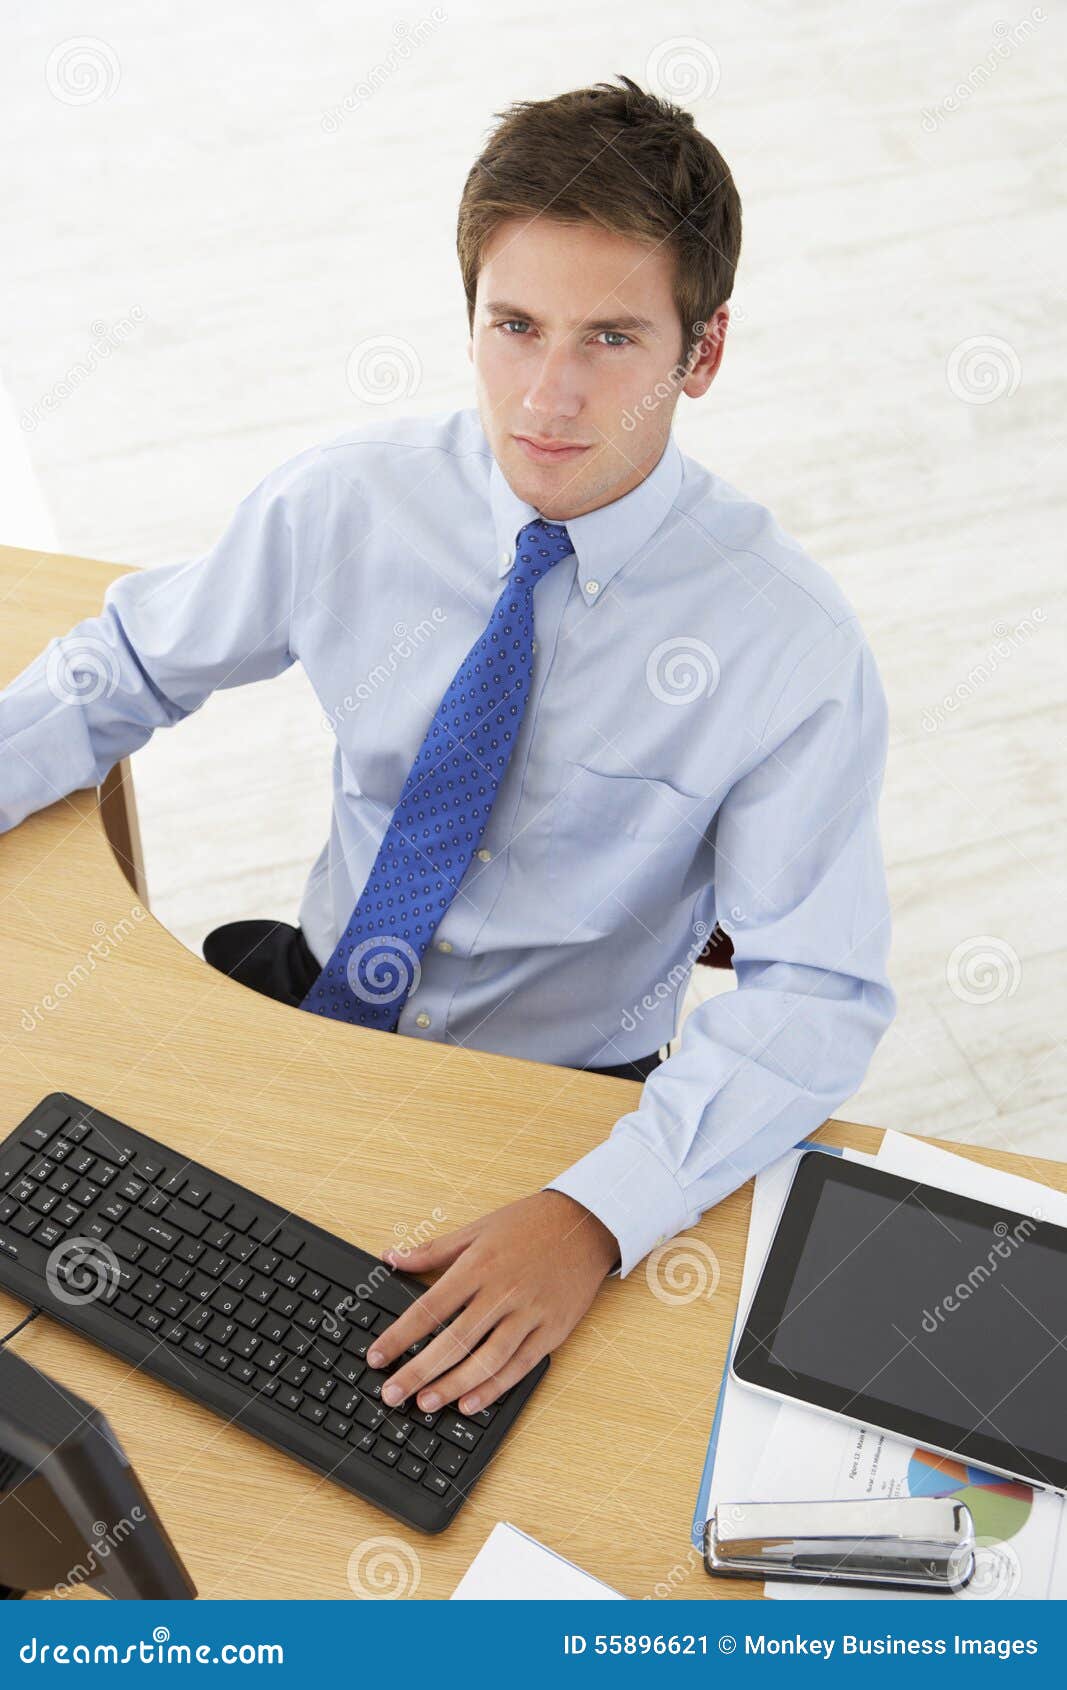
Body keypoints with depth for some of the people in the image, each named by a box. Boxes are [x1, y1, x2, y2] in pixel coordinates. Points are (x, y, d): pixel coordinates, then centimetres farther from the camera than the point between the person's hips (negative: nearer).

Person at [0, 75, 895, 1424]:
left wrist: (594, 1215, -33)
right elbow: (131, 664, 5)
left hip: (556, 1094, -3)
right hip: (308, 996, 4)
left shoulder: (792, 648, -19)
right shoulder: (344, 503, -10)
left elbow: (813, 996, -20)